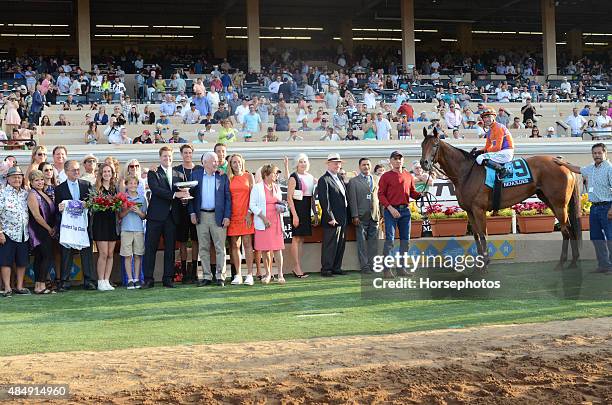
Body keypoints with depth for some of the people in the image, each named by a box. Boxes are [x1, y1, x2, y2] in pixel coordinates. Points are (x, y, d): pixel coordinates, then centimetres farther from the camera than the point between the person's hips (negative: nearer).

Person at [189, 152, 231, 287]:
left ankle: (220, 276, 5)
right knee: (203, 248, 6)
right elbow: (192, 195, 8)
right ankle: (207, 276, 13)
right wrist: (192, 212, -2)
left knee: (220, 248, -1)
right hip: (201, 216, 2)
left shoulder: (223, 177, 3)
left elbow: (228, 197, 1)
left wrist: (227, 216, -6)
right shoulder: (196, 175, 7)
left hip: (218, 216, -2)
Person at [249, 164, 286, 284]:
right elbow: (252, 205, -5)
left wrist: (282, 208, 1)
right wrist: (263, 218, -12)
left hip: (276, 221, 3)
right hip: (263, 223, -3)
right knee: (265, 250, 1)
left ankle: (280, 274, -1)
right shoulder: (257, 187, 0)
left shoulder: (277, 187, 15)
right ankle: (268, 274, 11)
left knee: (277, 249, -3)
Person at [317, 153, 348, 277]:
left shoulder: (339, 179, 18)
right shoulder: (324, 180, -10)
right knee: (330, 245, -4)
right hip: (332, 220, -9)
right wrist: (330, 218, -20)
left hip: (342, 219, 9)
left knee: (340, 245, 12)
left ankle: (336, 268, 19)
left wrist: (347, 216, 15)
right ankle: (326, 270, 2)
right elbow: (324, 201, -16)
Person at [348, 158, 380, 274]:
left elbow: (379, 197, 14)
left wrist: (381, 213, 7)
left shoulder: (376, 179, 13)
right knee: (362, 243, -1)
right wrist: (355, 216, -10)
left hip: (374, 216, 3)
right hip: (361, 217, -3)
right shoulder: (354, 181, 2)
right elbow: (352, 200, -3)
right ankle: (365, 267, 3)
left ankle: (372, 265, 10)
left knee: (373, 243, 3)